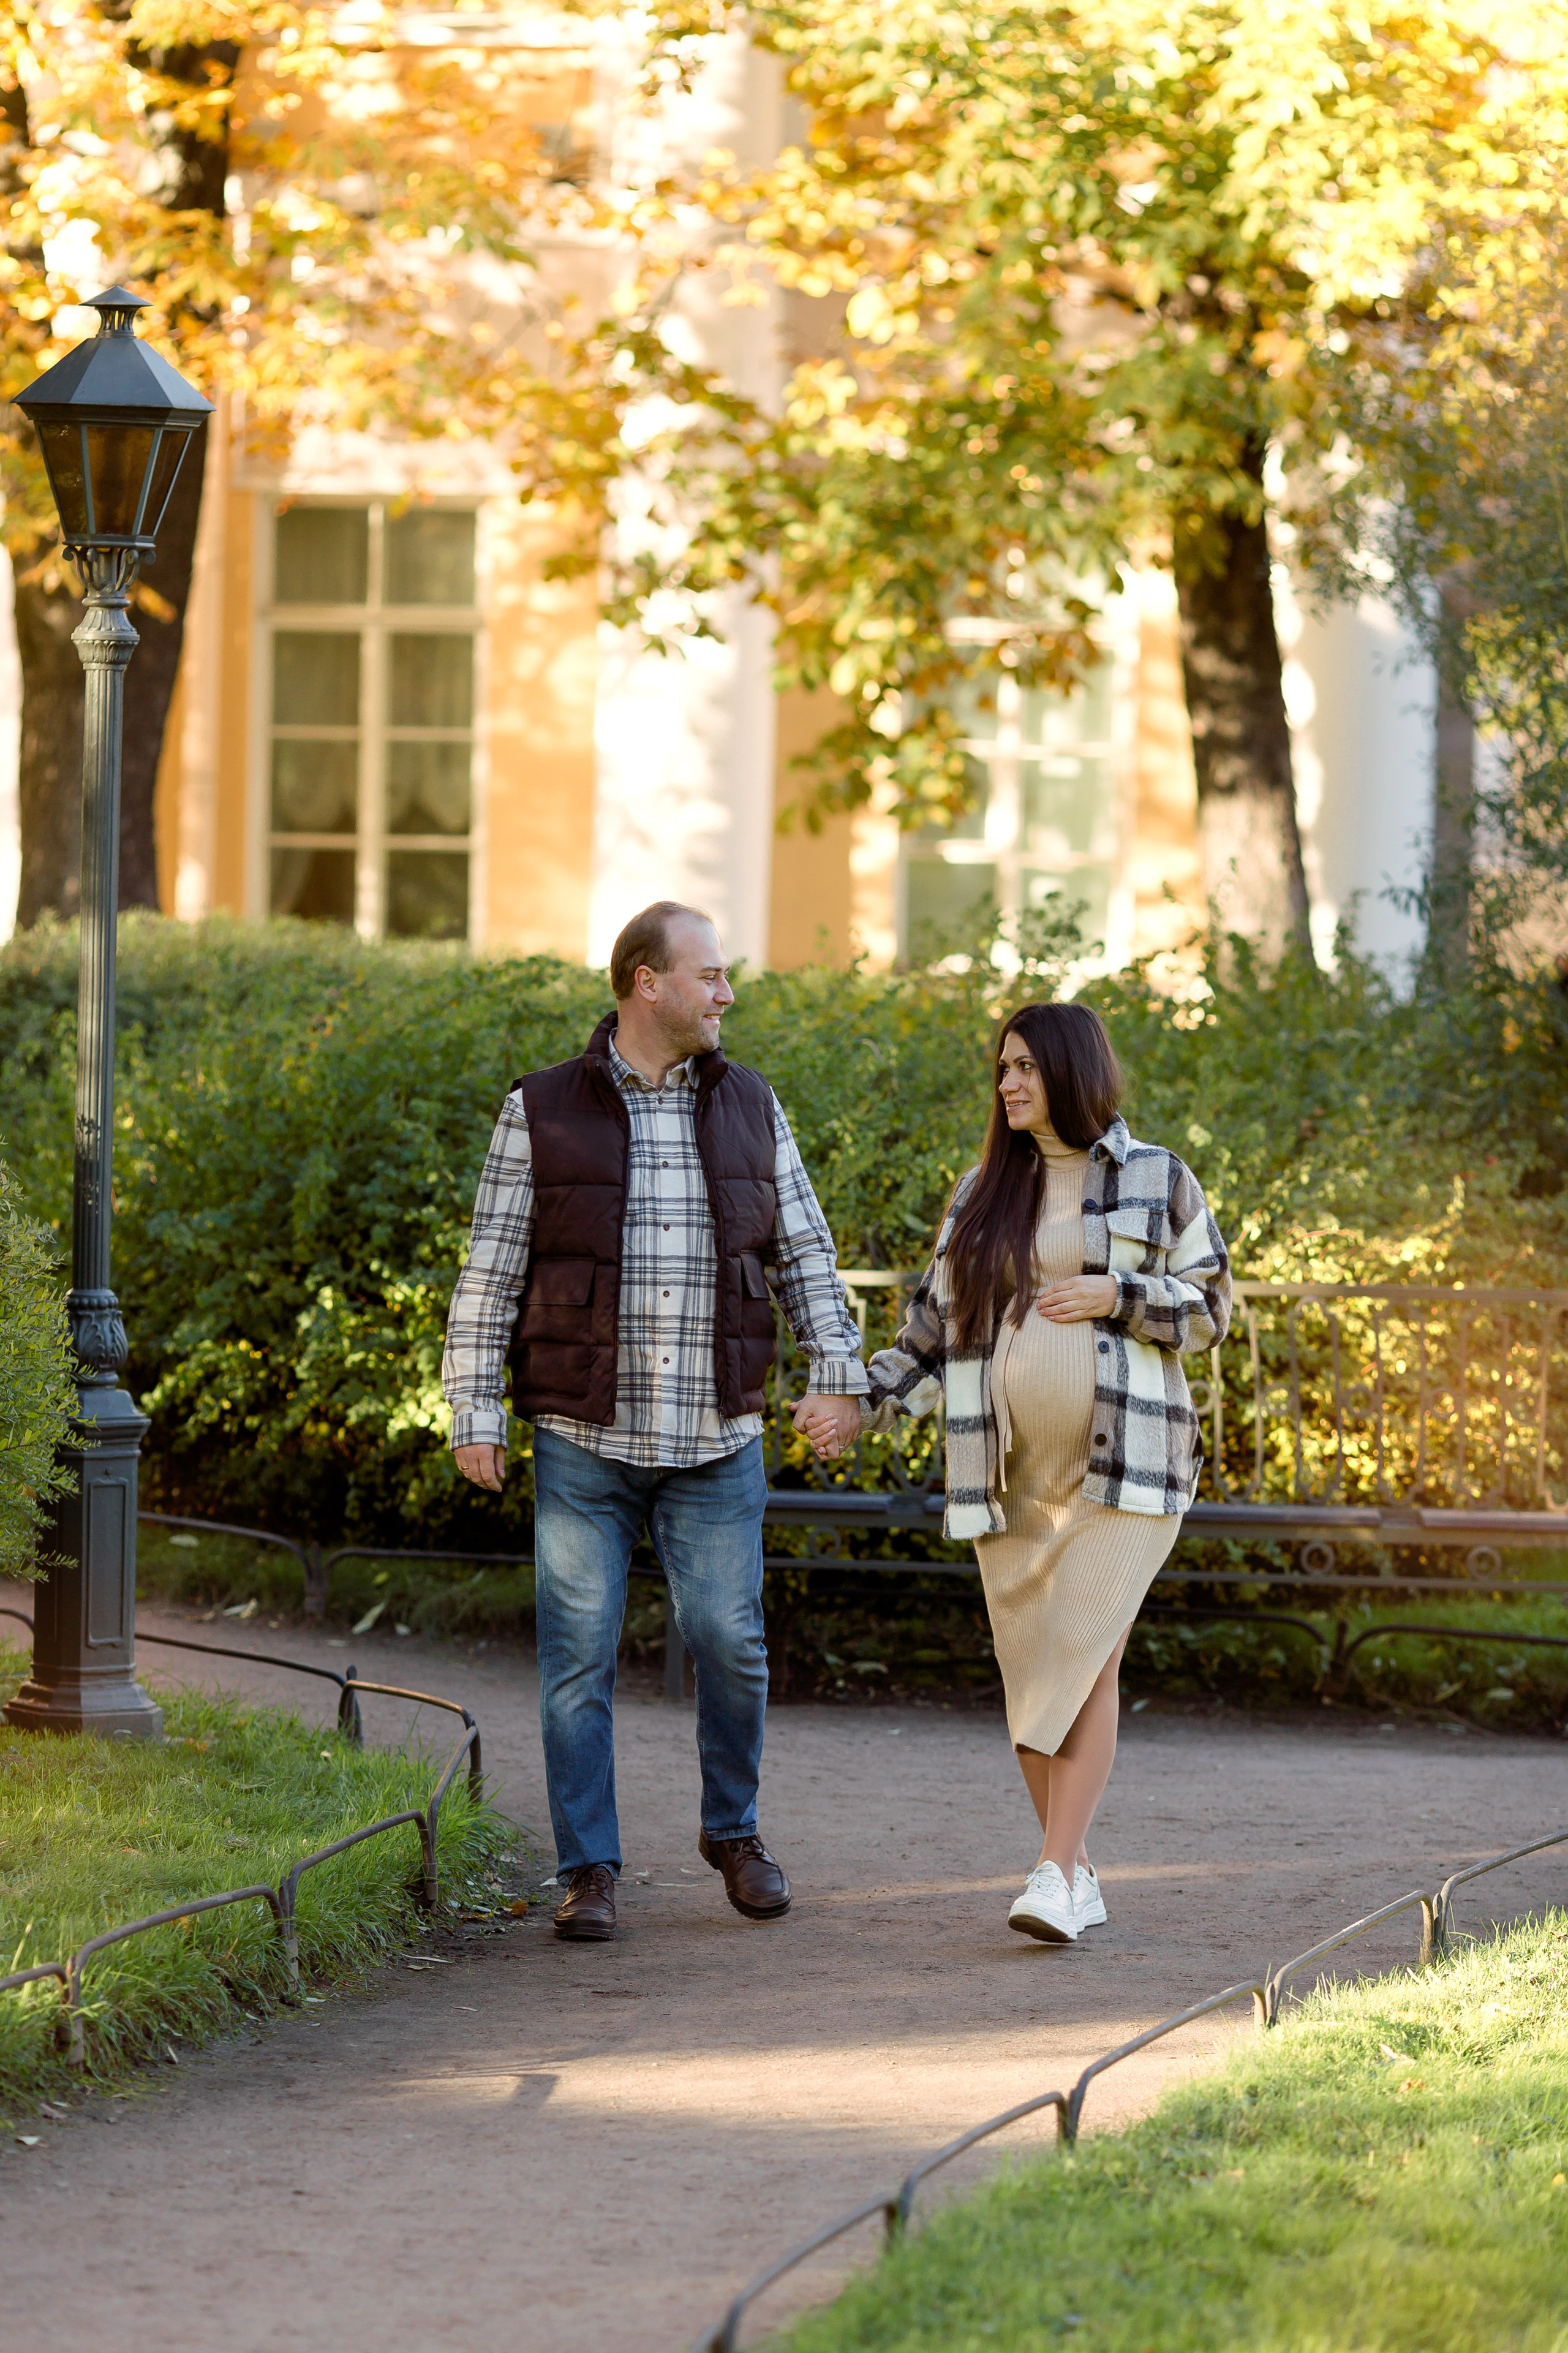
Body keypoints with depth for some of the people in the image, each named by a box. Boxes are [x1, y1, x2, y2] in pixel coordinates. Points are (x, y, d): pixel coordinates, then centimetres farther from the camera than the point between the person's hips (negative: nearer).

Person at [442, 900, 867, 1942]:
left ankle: (734, 1832, 23)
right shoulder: (543, 1114, -1)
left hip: (715, 1448, 2)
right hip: (584, 1443, -2)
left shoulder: (749, 1107, 7)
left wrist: (836, 1369, -3)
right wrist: (474, 1413, -4)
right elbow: (492, 1272, 0)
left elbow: (805, 1252, 10)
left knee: (731, 1643, 1)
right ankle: (589, 1872, 7)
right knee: (580, 1659, -1)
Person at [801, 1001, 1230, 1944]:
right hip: (1011, 1467, 4)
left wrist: (1115, 1295, -11)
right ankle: (1079, 1873, 11)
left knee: (1085, 1656, -13)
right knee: (1032, 1669, 2)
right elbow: (937, 1328, 14)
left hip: (1121, 1458, -4)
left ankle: (1055, 1875, -18)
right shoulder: (984, 1193, 13)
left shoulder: (1158, 1181, 4)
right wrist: (864, 1406, 1)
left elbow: (1209, 1305, 5)